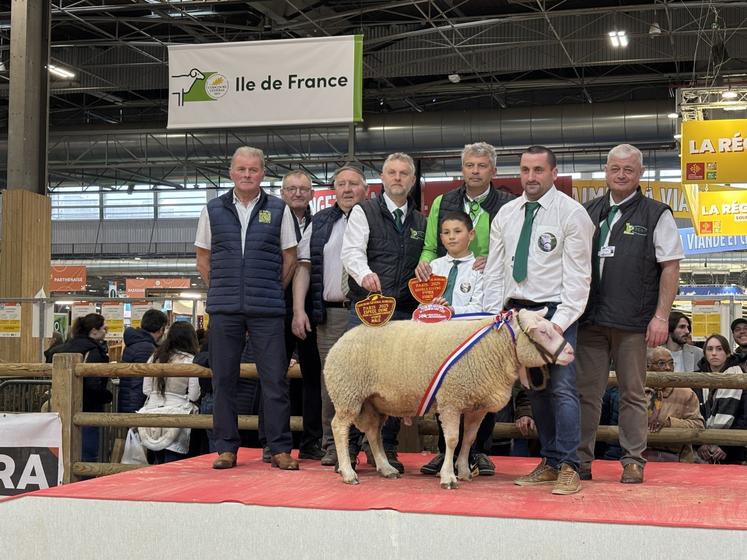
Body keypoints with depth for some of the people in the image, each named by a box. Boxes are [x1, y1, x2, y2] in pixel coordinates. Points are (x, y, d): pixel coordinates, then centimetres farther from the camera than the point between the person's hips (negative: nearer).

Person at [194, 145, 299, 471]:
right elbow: (203, 260, 14)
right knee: (223, 379, 4)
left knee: (275, 379, -2)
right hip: (224, 309, 2)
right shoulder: (213, 210, 9)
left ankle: (280, 449, 4)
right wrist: (221, 291, 9)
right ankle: (226, 448, 13)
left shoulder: (278, 210, 5)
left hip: (267, 310, -1)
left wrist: (271, 293, 6)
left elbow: (289, 259, 9)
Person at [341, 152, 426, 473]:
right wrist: (365, 274, -31)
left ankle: (387, 449, 13)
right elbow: (352, 251, -10)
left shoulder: (420, 222, 17)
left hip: (405, 313, 4)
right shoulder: (364, 212, 4)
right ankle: (349, 446, 3)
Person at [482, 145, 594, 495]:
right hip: (517, 309, 5)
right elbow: (495, 269, 10)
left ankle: (568, 468, -5)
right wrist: (493, 316, 0)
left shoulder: (572, 213, -5)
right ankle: (549, 462, 17)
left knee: (562, 388, -11)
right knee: (535, 389, 9)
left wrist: (560, 321, -17)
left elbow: (577, 275, -9)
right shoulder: (506, 214, 11)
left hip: (556, 310, -5)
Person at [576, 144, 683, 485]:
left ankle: (633, 460, 12)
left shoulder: (656, 214, 2)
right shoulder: (587, 213, 13)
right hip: (590, 318, 3)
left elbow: (670, 267, -1)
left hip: (633, 321, -3)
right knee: (586, 392, 4)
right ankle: (581, 460, 10)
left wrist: (661, 316, -8)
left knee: (633, 393, 4)